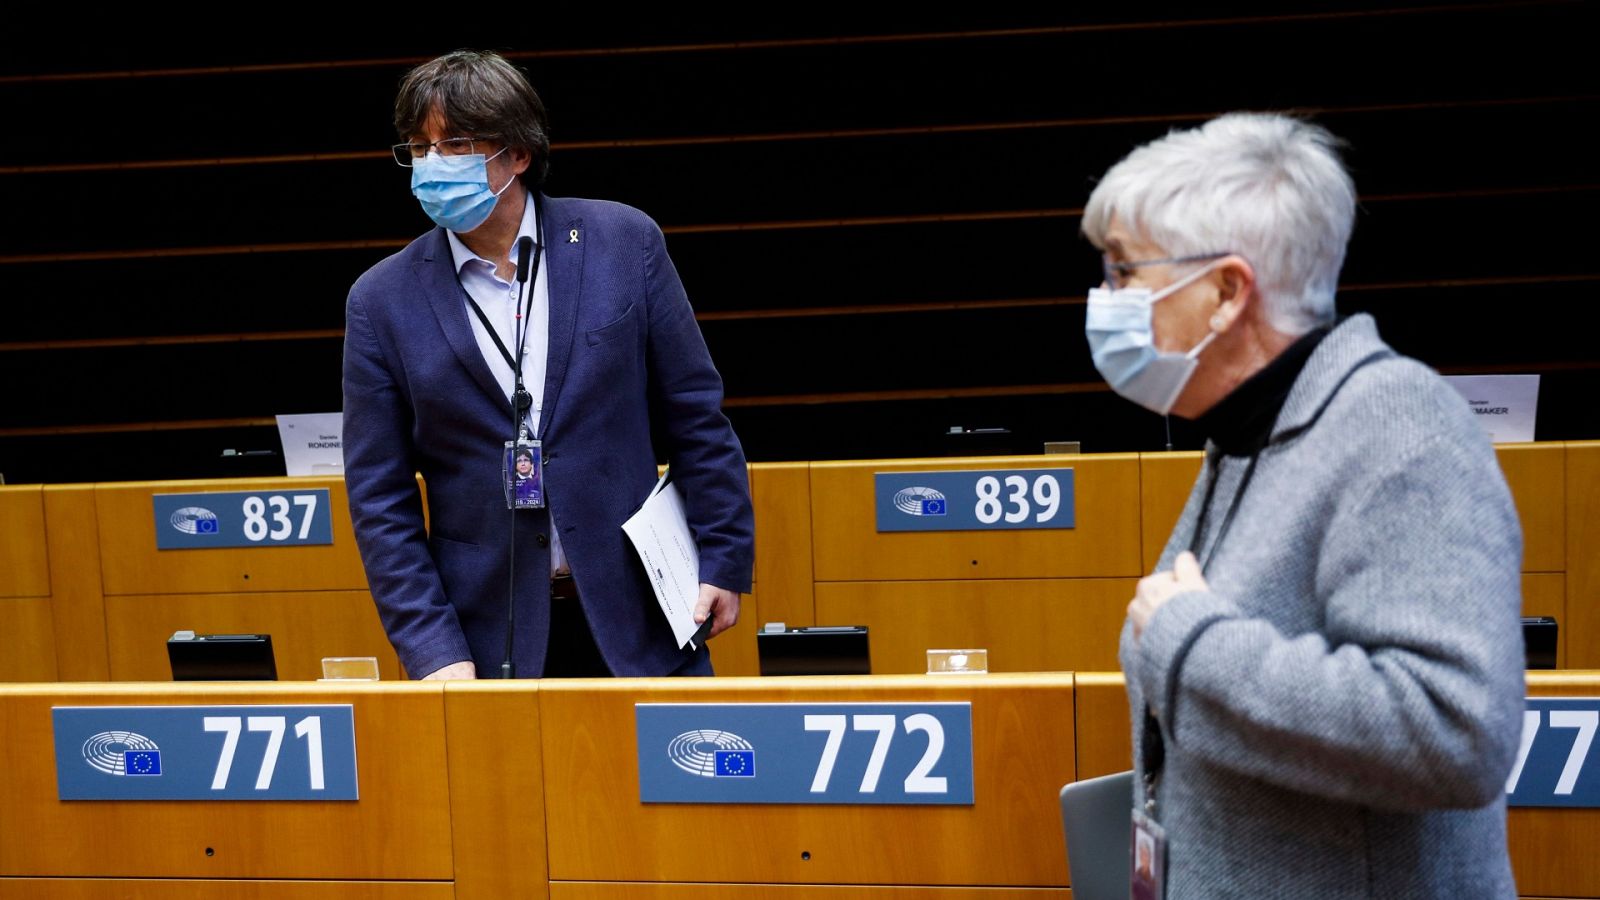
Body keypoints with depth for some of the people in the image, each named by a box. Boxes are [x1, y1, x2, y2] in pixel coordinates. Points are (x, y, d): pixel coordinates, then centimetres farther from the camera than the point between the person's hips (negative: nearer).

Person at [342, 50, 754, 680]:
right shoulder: (382, 301, -1)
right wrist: (433, 652, -6)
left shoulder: (623, 241, -1)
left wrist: (724, 560, 0)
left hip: (638, 619, 0)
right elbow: (380, 499, 1)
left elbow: (694, 415, 3)